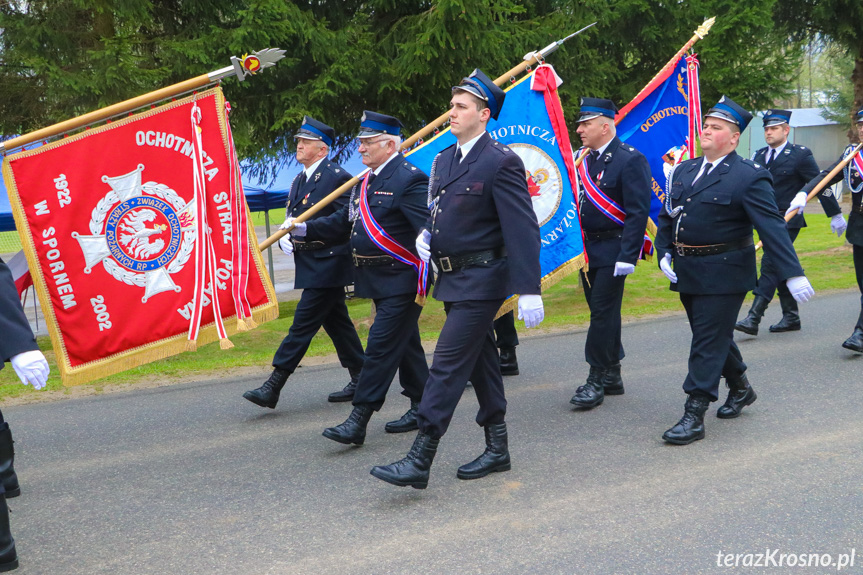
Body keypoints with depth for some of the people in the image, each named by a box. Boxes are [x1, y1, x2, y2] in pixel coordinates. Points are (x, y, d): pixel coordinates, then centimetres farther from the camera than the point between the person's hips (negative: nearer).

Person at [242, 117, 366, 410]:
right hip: (310, 265, 10)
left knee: (303, 323, -9)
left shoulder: (337, 177, -11)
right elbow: (293, 220, 23)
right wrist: (284, 239, 3)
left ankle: (273, 387, -9)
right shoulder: (298, 181, 17)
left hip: (328, 263, -10)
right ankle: (361, 380, 23)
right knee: (336, 322, 14)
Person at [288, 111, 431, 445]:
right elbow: (345, 221, 19)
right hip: (378, 280, 9)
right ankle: (422, 408, 30)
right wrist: (305, 229, 12)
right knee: (405, 344, 18)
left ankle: (358, 422, -6)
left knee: (381, 346, -8)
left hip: (400, 280, -9)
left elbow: (429, 226, -24)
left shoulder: (410, 179, -14)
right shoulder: (366, 182, 15)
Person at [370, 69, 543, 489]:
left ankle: (419, 461, -8)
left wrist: (529, 290, -23)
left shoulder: (501, 162, -13)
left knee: (448, 364, -10)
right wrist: (426, 235, 2)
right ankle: (497, 449, 27)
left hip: (482, 280, -9)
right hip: (453, 280, 9)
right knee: (479, 362, 15)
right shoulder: (443, 160, 12)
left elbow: (522, 228, -18)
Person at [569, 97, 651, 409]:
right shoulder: (587, 159, 13)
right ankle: (612, 375, 23)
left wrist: (627, 256, -23)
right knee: (601, 311, 13)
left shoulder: (630, 160, -12)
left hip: (612, 251, -8)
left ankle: (596, 379, 0)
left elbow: (638, 212, -18)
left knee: (603, 312, -7)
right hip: (588, 249, 8)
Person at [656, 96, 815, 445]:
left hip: (723, 275, -7)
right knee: (715, 336, 19)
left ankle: (694, 416, -2)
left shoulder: (749, 177, -10)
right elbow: (666, 217, 16)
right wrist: (664, 254, 1)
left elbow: (772, 228, -16)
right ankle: (740, 388, 41)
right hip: (687, 273, 7)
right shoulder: (684, 171, 11)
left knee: (708, 343, -6)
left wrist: (792, 273, -22)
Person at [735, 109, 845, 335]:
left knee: (770, 264, -15)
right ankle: (791, 317, 23)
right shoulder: (758, 156, 11)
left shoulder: (800, 155, -5)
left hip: (788, 220, -6)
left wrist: (835, 215, 3)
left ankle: (753, 318, -19)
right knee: (780, 267, 12)